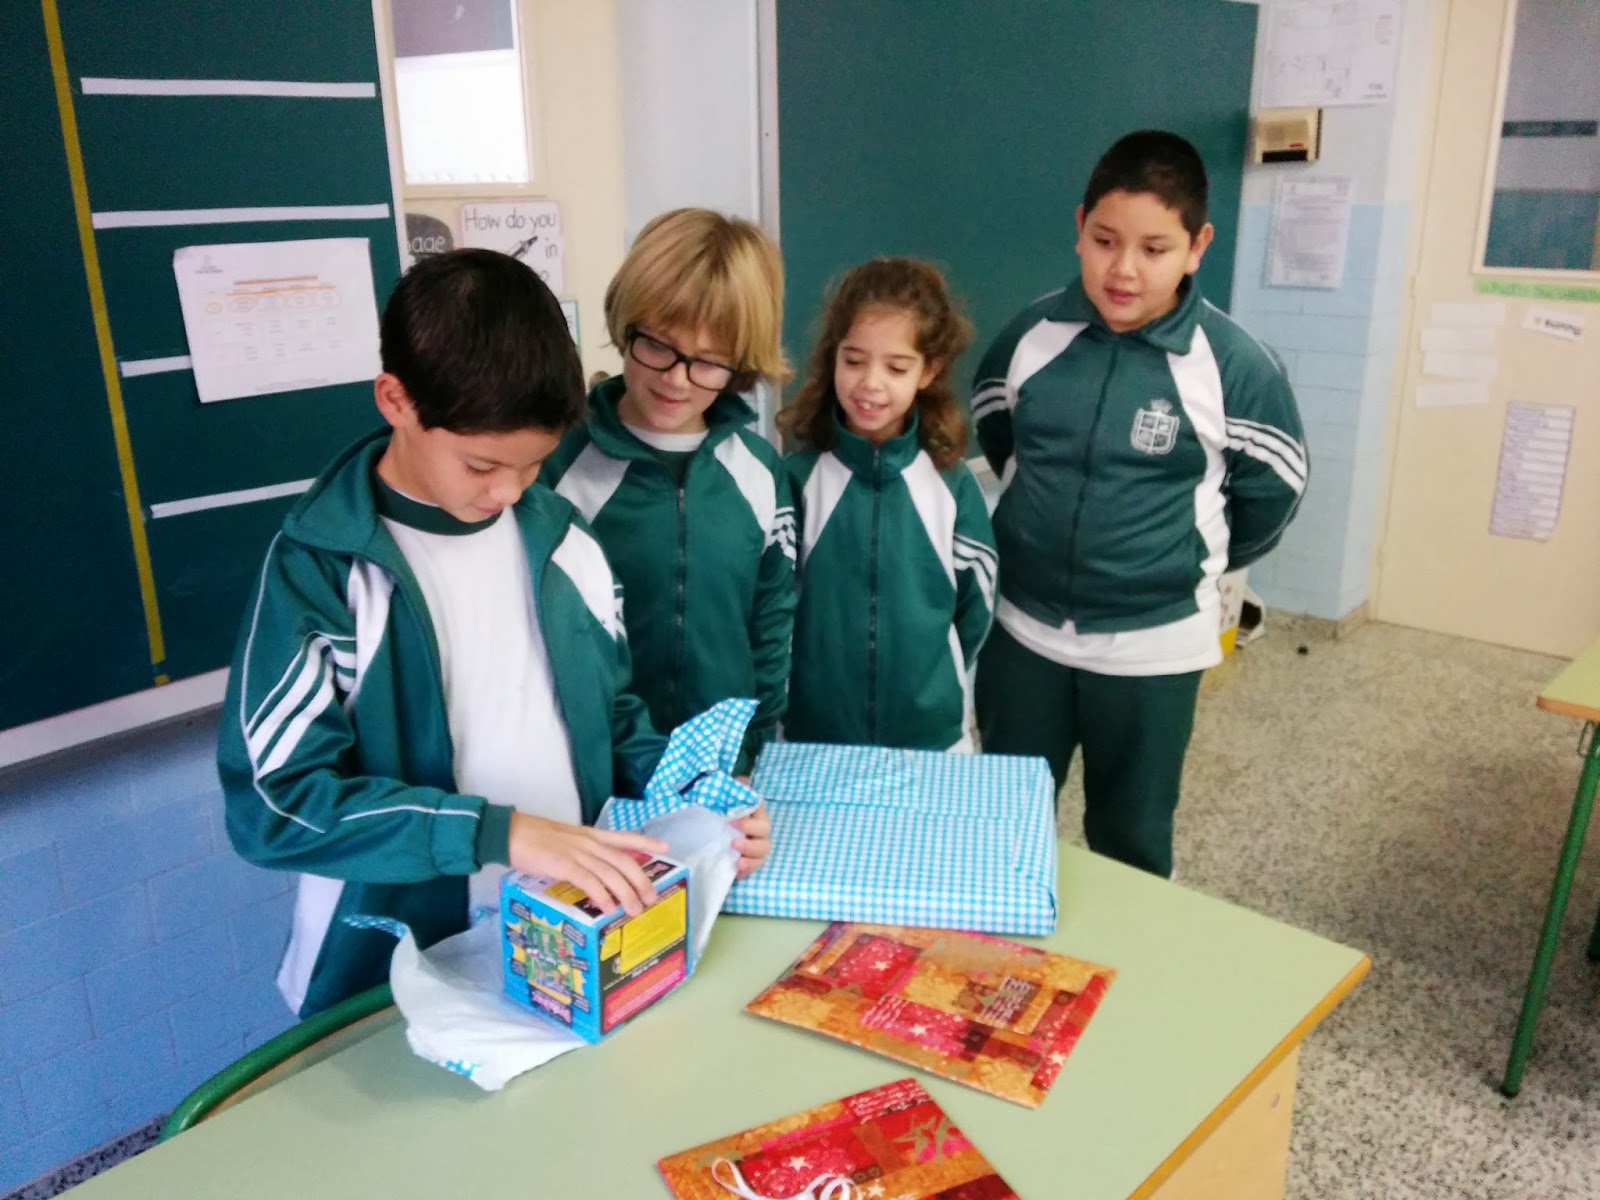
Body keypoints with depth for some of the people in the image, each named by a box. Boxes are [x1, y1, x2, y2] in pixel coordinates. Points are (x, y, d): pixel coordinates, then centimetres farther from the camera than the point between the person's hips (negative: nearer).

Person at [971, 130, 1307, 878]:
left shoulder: (1234, 365, -15)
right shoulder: (1031, 335, -7)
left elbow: (1271, 492, -1)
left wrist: (1196, 562, 8)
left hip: (1151, 644, -2)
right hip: (1023, 628, 3)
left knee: (1130, 840, 16)